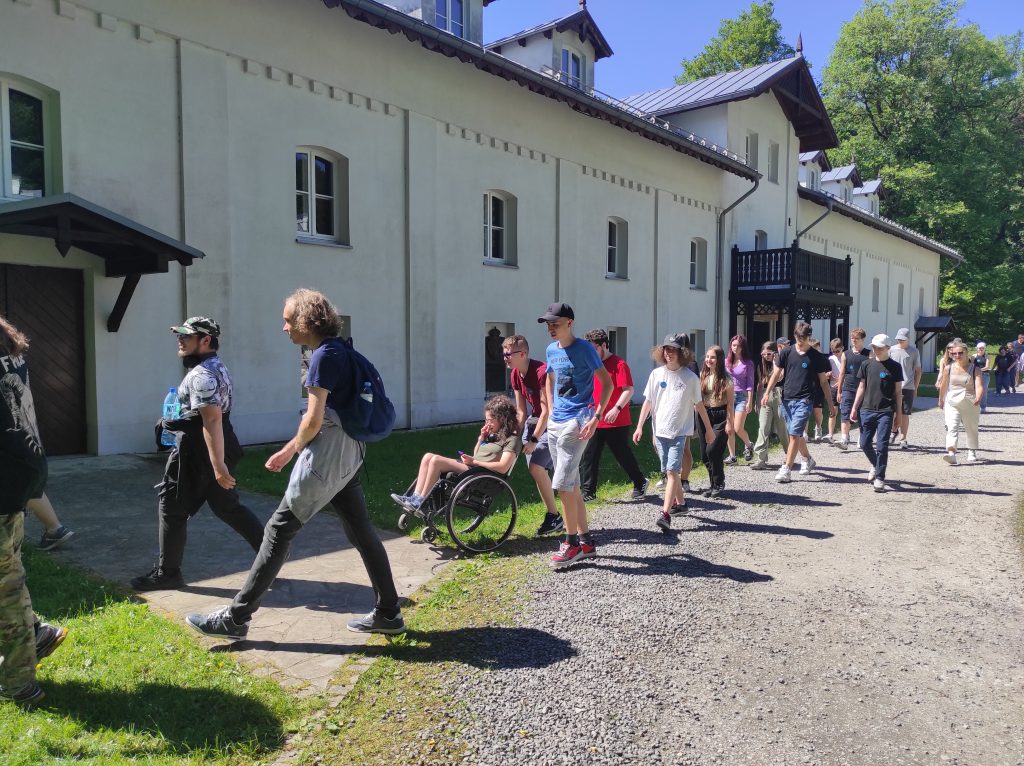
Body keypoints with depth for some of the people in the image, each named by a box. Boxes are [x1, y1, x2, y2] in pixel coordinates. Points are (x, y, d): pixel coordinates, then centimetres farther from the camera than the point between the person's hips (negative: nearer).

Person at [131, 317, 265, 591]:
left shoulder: (201, 374, -19)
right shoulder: (217, 367, 15)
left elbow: (212, 420, -27)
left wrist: (218, 465, -30)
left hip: (197, 451, -10)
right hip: (218, 448, 10)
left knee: (172, 508, 3)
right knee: (227, 506, 15)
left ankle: (166, 573, 15)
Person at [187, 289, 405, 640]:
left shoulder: (324, 355, -15)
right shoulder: (341, 349, 12)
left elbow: (314, 419, -17)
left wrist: (291, 450, 2)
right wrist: (291, 449, 20)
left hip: (325, 456, -9)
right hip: (348, 454, 9)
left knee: (278, 531, -1)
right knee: (361, 531, 12)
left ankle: (235, 618, 9)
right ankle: (388, 613, 19)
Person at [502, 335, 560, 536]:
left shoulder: (542, 372, -25)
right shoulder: (515, 375, 1)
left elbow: (547, 410, -23)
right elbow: (521, 411, 5)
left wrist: (534, 439, -21)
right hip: (535, 420, 8)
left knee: (536, 467, -16)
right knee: (539, 470, 6)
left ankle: (554, 516, -2)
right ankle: (553, 518, 18)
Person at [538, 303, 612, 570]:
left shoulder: (584, 349, -9)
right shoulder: (551, 350, 10)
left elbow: (607, 383, -9)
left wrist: (596, 417, -16)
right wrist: (551, 412, 15)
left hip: (576, 423, -7)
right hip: (555, 423, 8)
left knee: (562, 484, -11)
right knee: (572, 485, 11)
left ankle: (572, 544, 2)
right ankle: (586, 541, 22)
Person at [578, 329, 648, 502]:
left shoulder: (619, 364, -9)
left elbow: (628, 390, -15)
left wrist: (616, 408, -26)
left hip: (616, 422, -6)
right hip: (593, 421, 6)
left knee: (623, 455, 8)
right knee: (588, 456, 2)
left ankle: (640, 483, 28)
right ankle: (588, 492, 9)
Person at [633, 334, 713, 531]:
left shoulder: (690, 378, -4)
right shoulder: (656, 374, 3)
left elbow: (699, 405, 5)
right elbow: (648, 402, 7)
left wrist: (708, 429, 11)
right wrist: (639, 426, 3)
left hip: (679, 432, -4)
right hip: (660, 431, 4)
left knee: (672, 471, -13)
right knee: (669, 472, 13)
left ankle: (665, 514, -17)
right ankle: (680, 503, 33)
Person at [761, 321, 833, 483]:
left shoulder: (816, 357, 0)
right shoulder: (786, 353, 4)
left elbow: (823, 381, 6)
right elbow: (776, 374, 4)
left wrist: (830, 404, 6)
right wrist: (767, 393, -8)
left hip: (804, 401, -3)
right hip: (787, 400, 4)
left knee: (794, 434, -11)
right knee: (797, 434, 16)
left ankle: (786, 470, -10)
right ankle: (807, 460, 38)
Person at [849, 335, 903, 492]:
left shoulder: (895, 367, 0)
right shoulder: (867, 365, 7)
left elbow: (898, 392, 3)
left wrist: (899, 413, 0)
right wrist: (855, 408, 5)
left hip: (885, 412, -3)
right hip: (867, 410, 3)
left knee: (881, 446, -6)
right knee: (865, 444, 6)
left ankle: (879, 478, 3)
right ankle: (875, 465, 34)